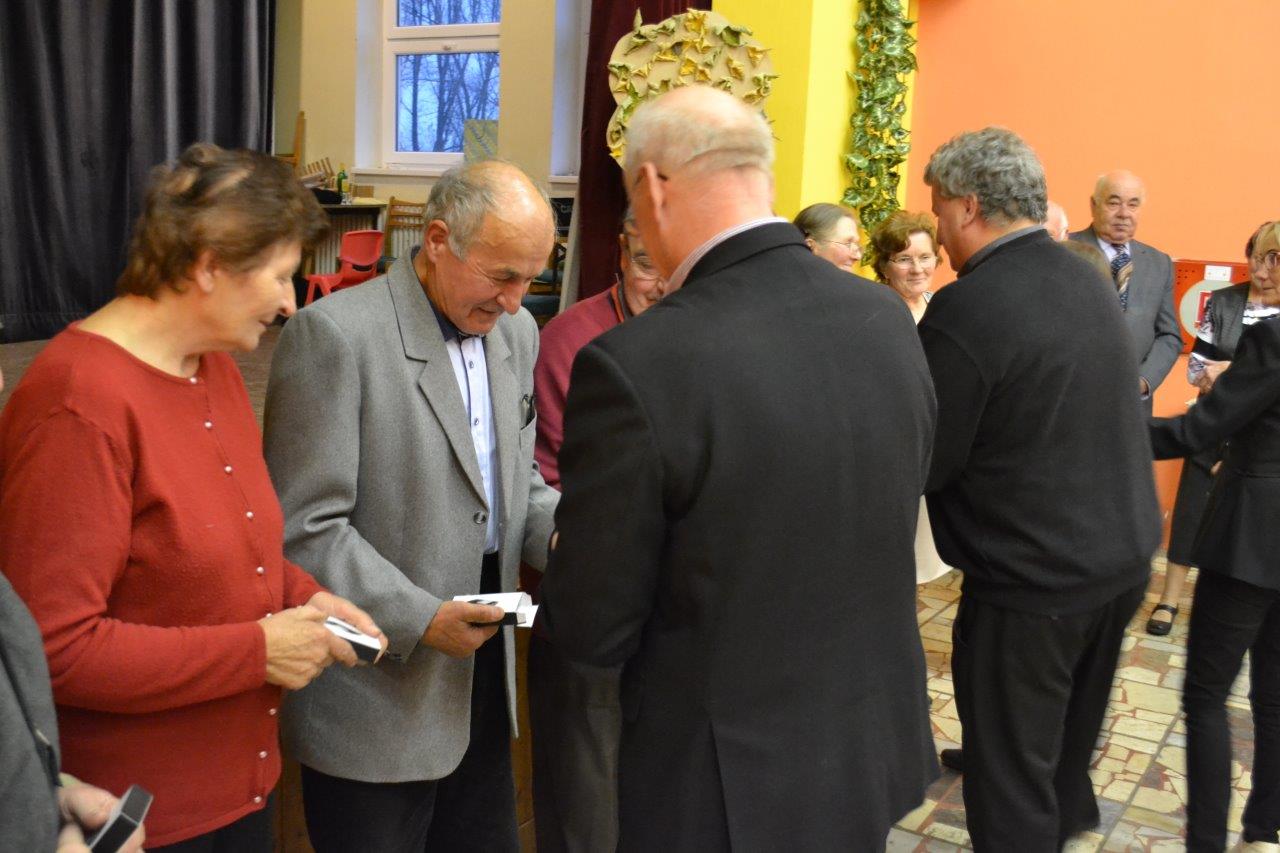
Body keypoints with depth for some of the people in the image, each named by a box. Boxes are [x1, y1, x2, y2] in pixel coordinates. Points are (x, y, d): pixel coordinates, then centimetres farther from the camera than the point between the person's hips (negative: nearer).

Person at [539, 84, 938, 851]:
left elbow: (593, 630, -17)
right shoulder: (889, 320, -6)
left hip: (730, 784, -5)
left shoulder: (633, 364, -25)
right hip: (878, 749, 5)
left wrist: (566, 559, 5)